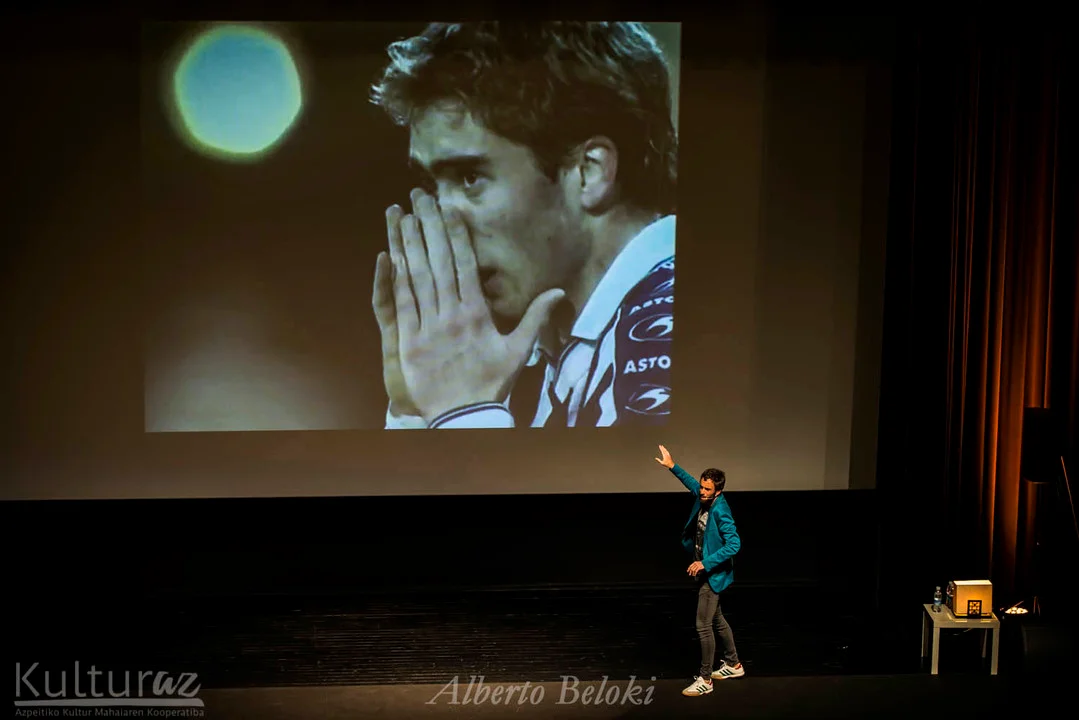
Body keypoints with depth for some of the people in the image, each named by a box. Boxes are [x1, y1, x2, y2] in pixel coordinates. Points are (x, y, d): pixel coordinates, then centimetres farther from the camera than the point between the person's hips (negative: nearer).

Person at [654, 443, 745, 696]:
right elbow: (691, 484, 21)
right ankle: (734, 665, 37)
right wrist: (672, 466, 15)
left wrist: (705, 563, -31)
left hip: (713, 574, -9)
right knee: (717, 620, 22)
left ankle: (705, 679, 4)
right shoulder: (704, 498, -3)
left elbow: (734, 545, -31)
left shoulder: (720, 511, -26)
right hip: (705, 571, 9)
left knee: (703, 626, -5)